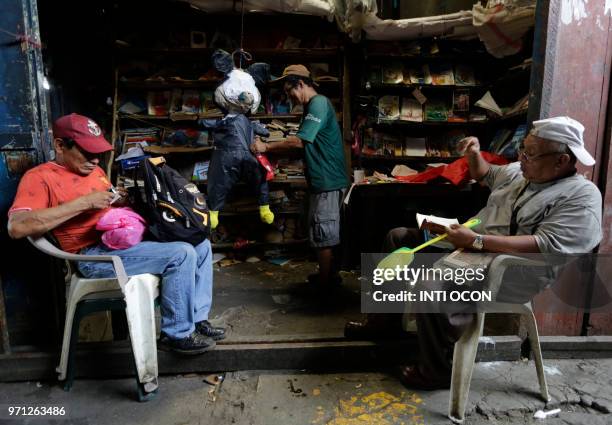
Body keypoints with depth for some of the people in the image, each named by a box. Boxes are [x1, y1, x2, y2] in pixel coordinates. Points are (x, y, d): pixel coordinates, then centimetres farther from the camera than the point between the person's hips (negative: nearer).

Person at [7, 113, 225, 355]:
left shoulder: (94, 170, 18)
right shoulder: (40, 177, -6)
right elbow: (17, 227, -22)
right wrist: (84, 202, -23)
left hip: (126, 239, 9)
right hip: (95, 255, -9)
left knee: (201, 246, 4)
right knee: (181, 254, -25)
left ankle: (197, 319, 9)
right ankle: (177, 334, -9)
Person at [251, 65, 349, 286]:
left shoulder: (318, 104, -15)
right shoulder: (314, 105, 17)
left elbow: (298, 141, -21)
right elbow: (305, 143, 18)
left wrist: (266, 147, -12)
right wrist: (271, 147, 13)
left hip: (327, 181, -10)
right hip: (326, 179, 10)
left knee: (322, 234, -2)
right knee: (329, 232, 17)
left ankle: (323, 284, 9)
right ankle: (331, 275, 29)